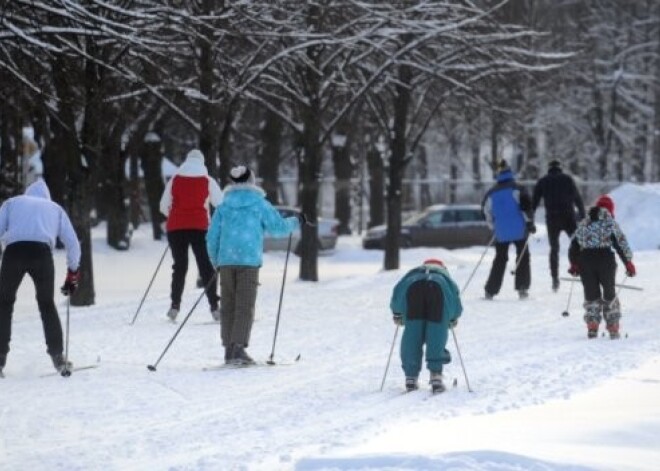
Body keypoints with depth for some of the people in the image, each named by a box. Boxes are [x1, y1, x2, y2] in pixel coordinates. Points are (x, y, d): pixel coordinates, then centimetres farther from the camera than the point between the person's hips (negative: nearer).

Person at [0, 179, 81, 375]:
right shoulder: (55, 208, 30)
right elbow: (73, 243, 26)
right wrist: (72, 273, 34)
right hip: (42, 253, 1)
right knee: (47, 304, 18)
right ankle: (57, 356, 12)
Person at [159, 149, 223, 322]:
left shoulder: (174, 180, 8)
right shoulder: (208, 181, 3)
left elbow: (164, 207, 10)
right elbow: (221, 205, 2)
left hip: (175, 228, 2)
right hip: (199, 227, -2)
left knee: (180, 266, 11)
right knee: (206, 267, 2)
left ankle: (175, 305, -1)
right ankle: (214, 307, -5)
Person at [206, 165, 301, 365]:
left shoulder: (223, 207, 10)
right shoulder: (260, 205, 2)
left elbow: (212, 237, 10)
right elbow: (278, 227, 3)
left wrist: (216, 262, 23)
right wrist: (296, 222, 22)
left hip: (226, 261, 3)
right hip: (249, 261, -3)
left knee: (228, 305, 9)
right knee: (245, 306, -4)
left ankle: (229, 349, 8)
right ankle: (239, 348, -13)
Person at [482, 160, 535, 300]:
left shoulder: (491, 194, 6)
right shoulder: (517, 189, -4)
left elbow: (487, 212, 13)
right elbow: (526, 205, -14)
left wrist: (494, 227, 25)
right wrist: (529, 222, -6)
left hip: (501, 232, 3)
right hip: (519, 230, -3)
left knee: (500, 259, 13)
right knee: (523, 257, 10)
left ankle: (490, 291, 8)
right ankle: (522, 288, 1)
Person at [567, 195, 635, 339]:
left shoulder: (583, 224, 14)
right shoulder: (610, 223, 2)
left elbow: (573, 246, 13)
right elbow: (621, 244, -3)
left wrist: (574, 264, 20)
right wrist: (628, 263, 3)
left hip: (585, 261, 2)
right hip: (605, 258, -2)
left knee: (591, 295, 11)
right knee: (609, 294, 13)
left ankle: (592, 326, -7)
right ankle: (613, 328, 12)